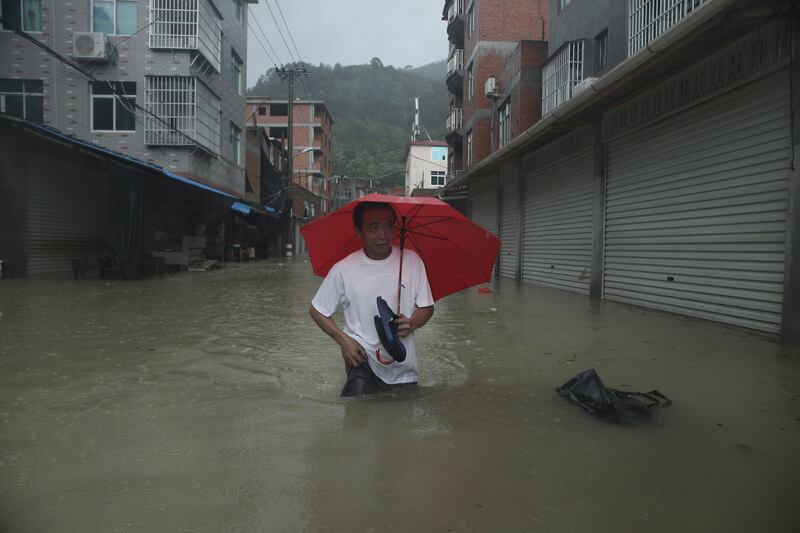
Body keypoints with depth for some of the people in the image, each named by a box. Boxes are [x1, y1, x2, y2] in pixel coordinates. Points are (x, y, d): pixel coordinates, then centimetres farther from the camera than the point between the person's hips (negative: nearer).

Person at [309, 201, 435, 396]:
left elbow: (427, 307, 4)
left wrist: (411, 324, -16)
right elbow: (317, 311, 3)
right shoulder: (343, 270, -9)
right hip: (362, 358, -3)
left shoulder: (412, 261, -4)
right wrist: (343, 340, -9)